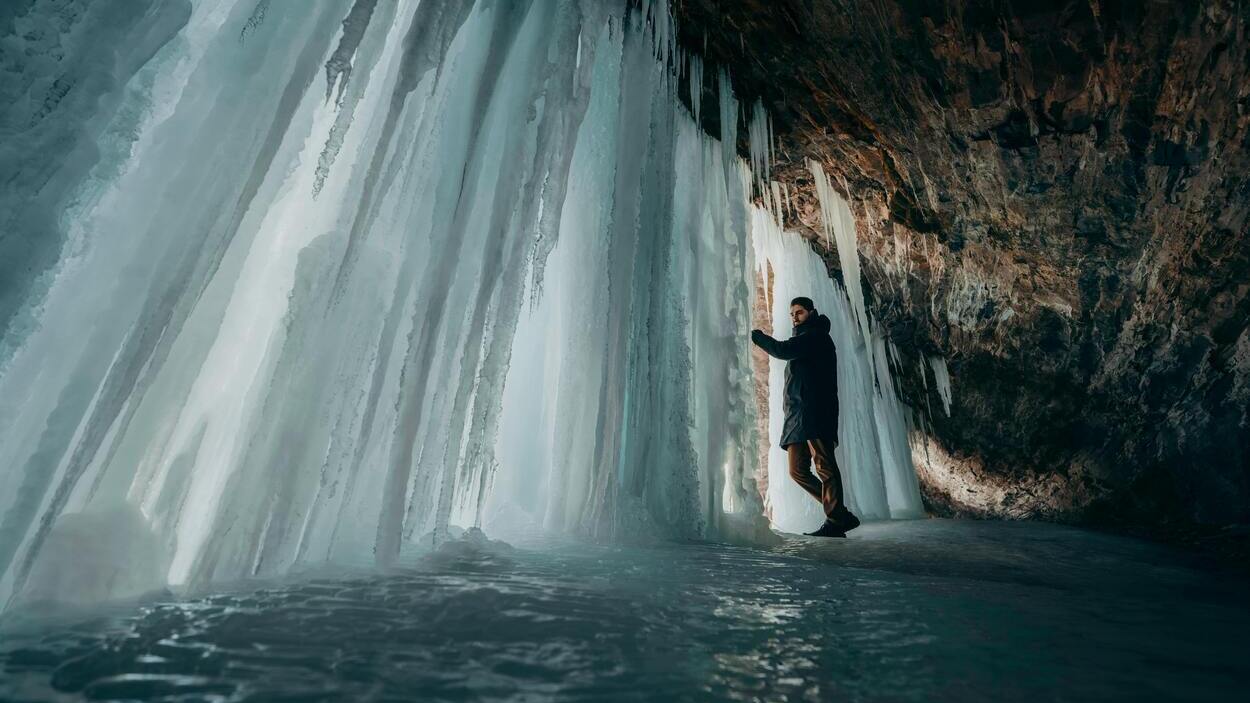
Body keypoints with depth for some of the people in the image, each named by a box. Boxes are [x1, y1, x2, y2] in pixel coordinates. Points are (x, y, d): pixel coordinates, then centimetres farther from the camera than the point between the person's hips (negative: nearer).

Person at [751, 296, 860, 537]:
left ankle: (835, 519, -12)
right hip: (798, 415, 9)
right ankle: (841, 514, 10)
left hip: (816, 411, -9)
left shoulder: (817, 335, 1)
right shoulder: (802, 341, 30)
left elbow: (783, 350, -12)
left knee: (823, 464, -13)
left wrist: (756, 335, 0)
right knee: (798, 471, 5)